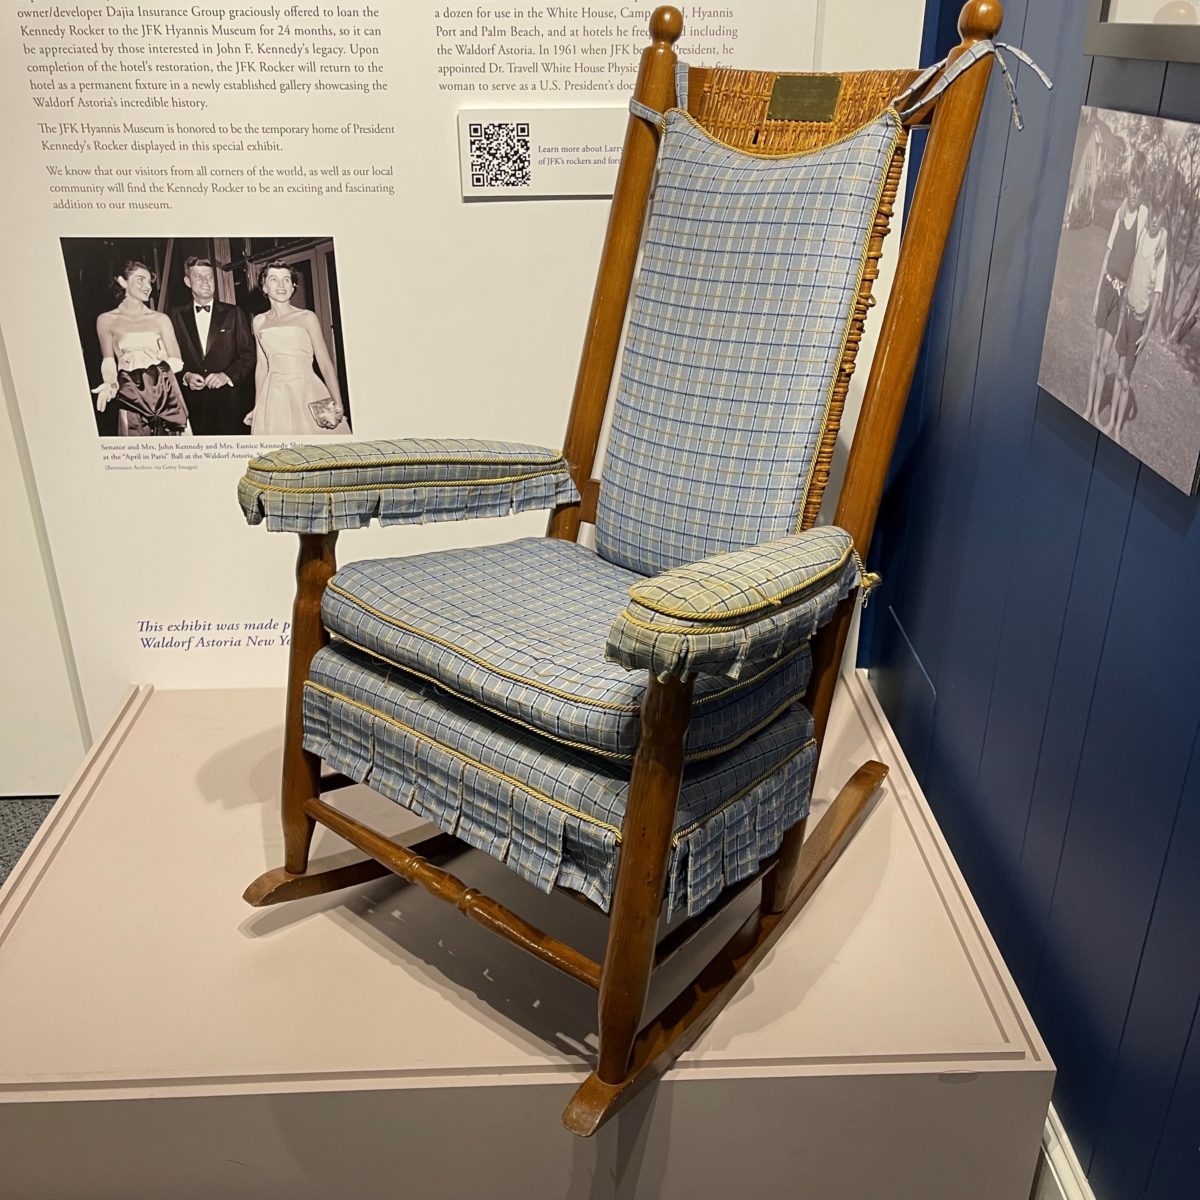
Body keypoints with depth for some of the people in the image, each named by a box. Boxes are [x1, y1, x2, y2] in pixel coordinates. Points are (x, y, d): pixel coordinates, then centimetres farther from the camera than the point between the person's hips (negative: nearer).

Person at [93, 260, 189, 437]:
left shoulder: (160, 319, 11)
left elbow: (176, 362, 7)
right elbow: (108, 360, 9)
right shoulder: (106, 320, 9)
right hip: (131, 399, -1)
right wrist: (110, 382, -10)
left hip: (164, 394, 1)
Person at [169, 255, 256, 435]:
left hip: (229, 404, -1)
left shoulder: (233, 313, 9)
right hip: (193, 405, 1)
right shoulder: (177, 316, 11)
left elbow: (249, 355, 4)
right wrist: (185, 376, -9)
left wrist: (227, 375, -10)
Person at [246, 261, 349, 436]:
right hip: (274, 397, 3)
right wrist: (257, 406, 14)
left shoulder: (306, 317, 0)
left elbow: (325, 363, -4)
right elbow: (262, 366, 16)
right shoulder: (258, 322, 10)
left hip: (307, 393, -2)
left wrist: (338, 404, -14)